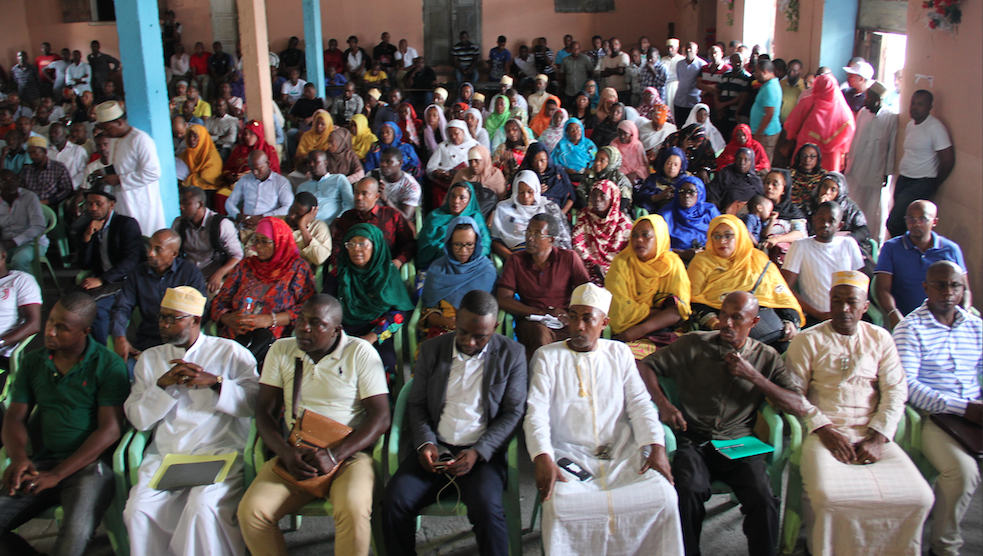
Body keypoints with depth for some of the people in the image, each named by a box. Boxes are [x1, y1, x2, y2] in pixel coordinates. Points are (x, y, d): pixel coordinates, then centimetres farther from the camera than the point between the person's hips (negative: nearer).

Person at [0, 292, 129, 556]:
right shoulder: (33, 362, 13)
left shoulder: (108, 365, -3)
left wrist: (57, 475, -14)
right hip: (44, 461, 5)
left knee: (75, 533, -32)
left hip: (90, 463, -5)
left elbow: (110, 429, -9)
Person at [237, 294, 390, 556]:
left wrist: (334, 456, -16)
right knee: (250, 512, -22)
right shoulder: (281, 350, 10)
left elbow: (380, 416, -5)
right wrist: (287, 453, -11)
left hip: (348, 455, -3)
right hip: (294, 456, 3)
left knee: (353, 510, -33)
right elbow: (264, 411, 8)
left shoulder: (361, 352, -1)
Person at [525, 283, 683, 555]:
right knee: (559, 504, -31)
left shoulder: (619, 353, 15)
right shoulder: (547, 356, 8)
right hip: (569, 455, -2)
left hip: (622, 452, 2)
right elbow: (536, 411, -2)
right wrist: (542, 458, -19)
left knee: (664, 496, -22)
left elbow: (640, 404, 8)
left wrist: (656, 446, -9)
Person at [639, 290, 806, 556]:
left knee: (763, 499, -28)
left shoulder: (767, 357, 11)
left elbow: (798, 407, 2)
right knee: (689, 490, -31)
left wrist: (752, 376, -6)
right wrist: (663, 404, -9)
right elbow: (645, 366, 7)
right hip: (694, 441, -1)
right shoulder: (694, 345, 7)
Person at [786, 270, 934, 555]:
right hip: (824, 433, -2)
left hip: (871, 434, 3)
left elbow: (895, 392, 6)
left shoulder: (880, 338, 14)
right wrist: (824, 430, -12)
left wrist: (878, 438, -6)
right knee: (827, 495, -30)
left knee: (919, 496, -18)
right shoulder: (808, 340, 7)